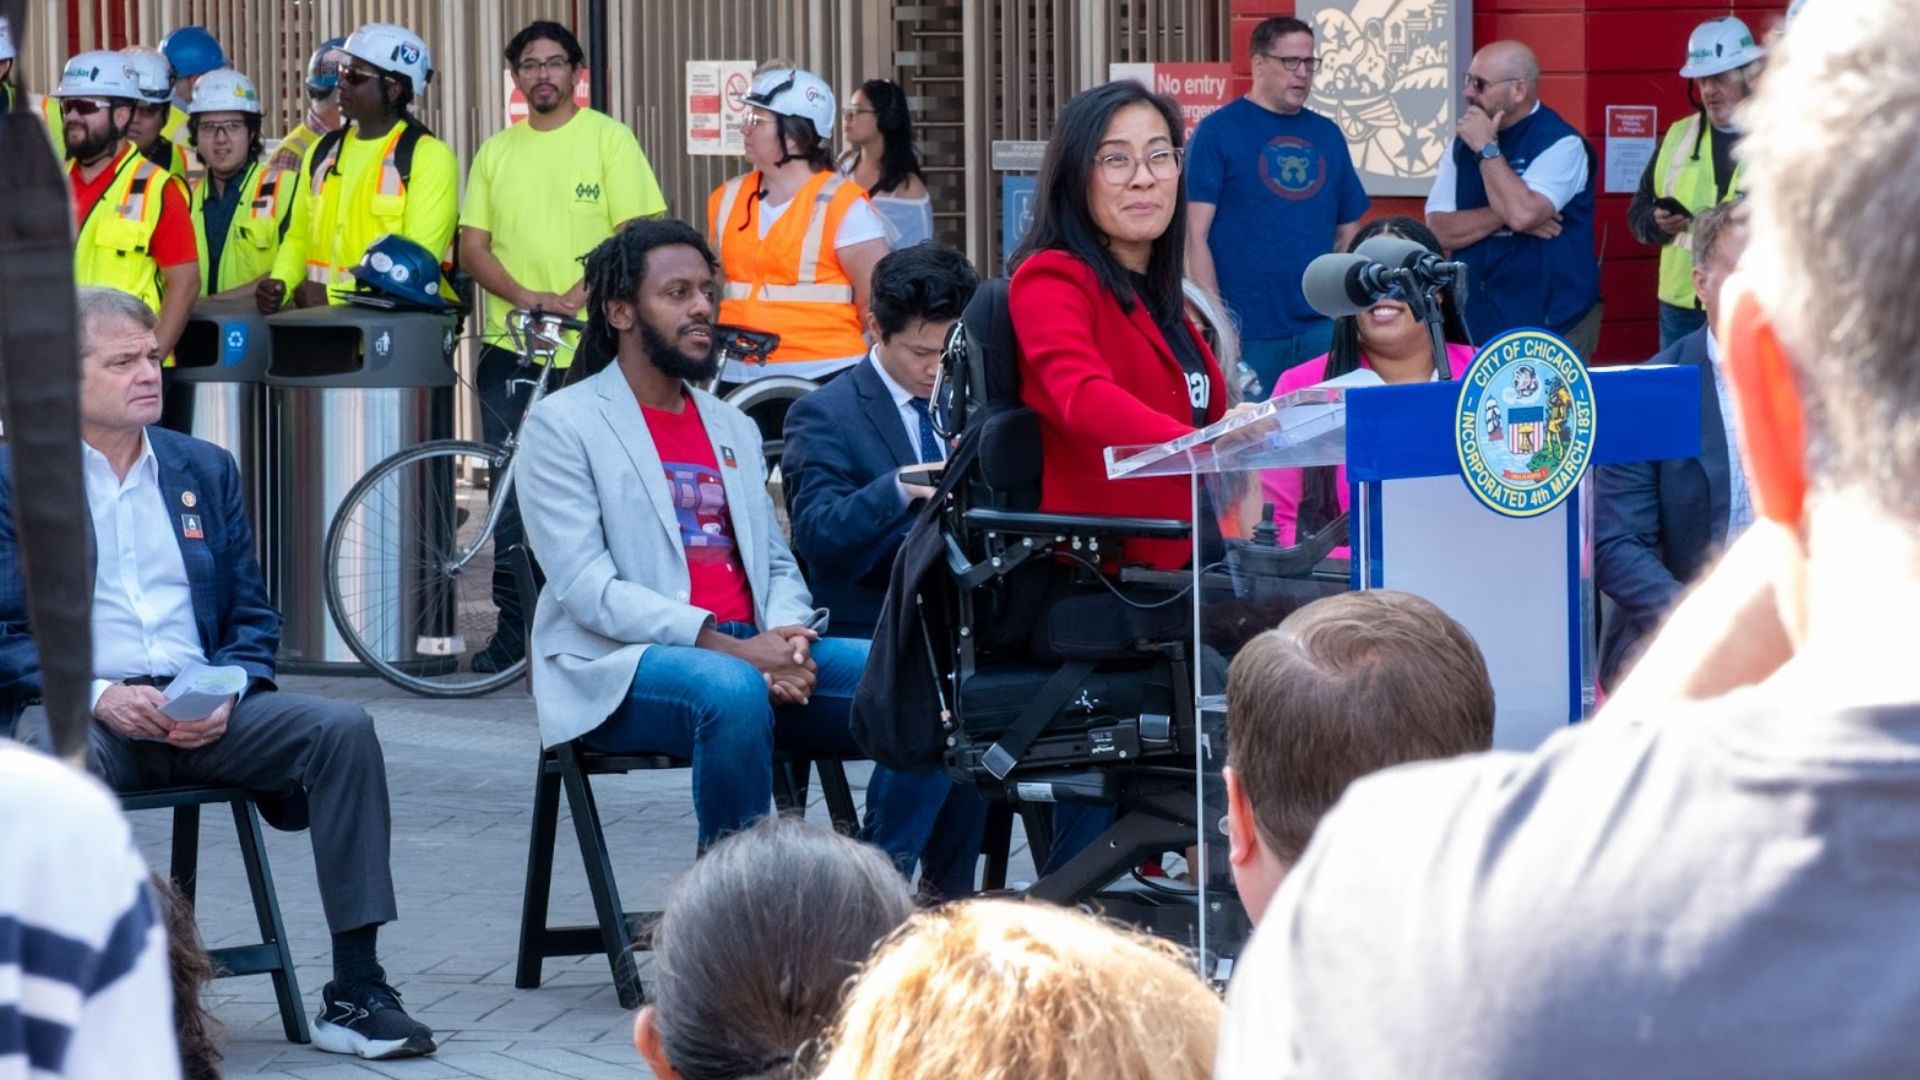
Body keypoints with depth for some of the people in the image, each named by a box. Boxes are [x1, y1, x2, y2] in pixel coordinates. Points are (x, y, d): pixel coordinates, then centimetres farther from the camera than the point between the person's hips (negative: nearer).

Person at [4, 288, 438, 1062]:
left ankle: (356, 994, -21)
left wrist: (226, 690, -5)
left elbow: (253, 616, 17)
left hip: (201, 709, 4)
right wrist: (99, 697, -17)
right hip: (82, 710, -4)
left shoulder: (205, 469, 19)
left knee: (343, 729, -21)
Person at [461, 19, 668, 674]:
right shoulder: (496, 153, 12)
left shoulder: (609, 139, 0)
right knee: (512, 491, 5)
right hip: (511, 347, 4)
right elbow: (472, 247, 8)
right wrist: (528, 298, -11)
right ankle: (512, 625, 13)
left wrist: (576, 297, -18)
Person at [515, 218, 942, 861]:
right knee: (733, 691, -39)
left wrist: (788, 636, -7)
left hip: (750, 651, 6)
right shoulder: (563, 423, 2)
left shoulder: (733, 428, 24)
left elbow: (778, 565, 18)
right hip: (623, 664, -6)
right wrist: (725, 645, -20)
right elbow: (587, 588, -10)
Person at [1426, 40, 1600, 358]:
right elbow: (1439, 230, 0)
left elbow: (1522, 213, -26)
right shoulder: (1464, 143, 8)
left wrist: (1487, 149, -16)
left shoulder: (1560, 144, -10)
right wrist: (1505, 216, -14)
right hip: (1475, 320, 5)